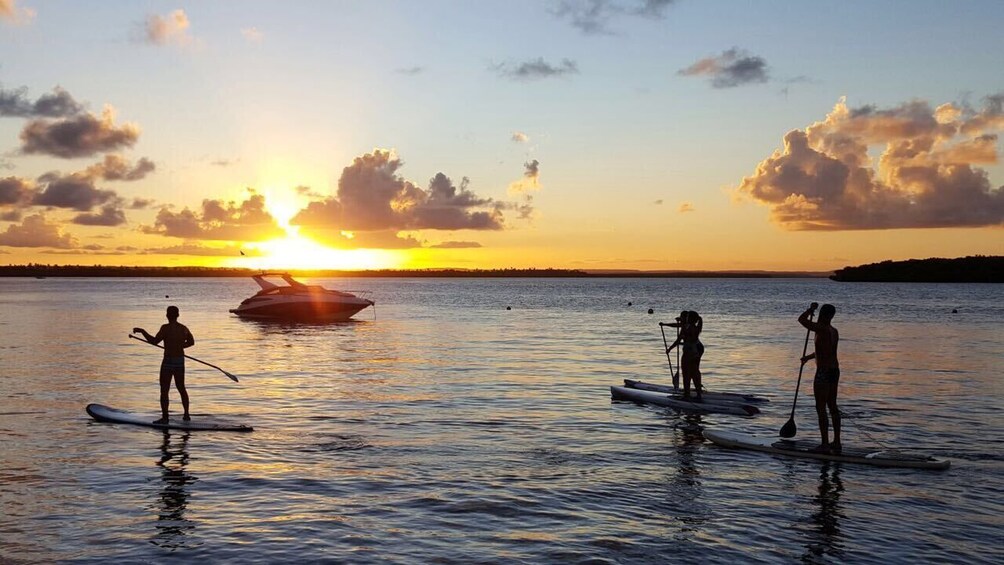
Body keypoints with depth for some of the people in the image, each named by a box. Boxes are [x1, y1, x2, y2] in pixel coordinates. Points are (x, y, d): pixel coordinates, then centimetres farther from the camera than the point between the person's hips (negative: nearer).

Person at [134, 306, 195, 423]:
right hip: (180, 361, 7)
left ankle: (164, 417, -2)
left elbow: (154, 341, -20)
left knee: (164, 390, -1)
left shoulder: (166, 327, -16)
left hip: (168, 361, -7)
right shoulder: (183, 328, 5)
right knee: (181, 388, 19)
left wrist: (142, 331, -11)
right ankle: (186, 414, 24)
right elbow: (191, 341, 19)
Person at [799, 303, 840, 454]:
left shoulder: (822, 329, -17)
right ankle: (836, 442, 20)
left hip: (823, 372, -9)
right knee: (832, 406, 14)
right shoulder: (834, 331, 10)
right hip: (835, 371, 9)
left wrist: (811, 309, -2)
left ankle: (825, 444, -2)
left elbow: (801, 319, -18)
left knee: (821, 408, -3)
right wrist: (808, 357, 32)